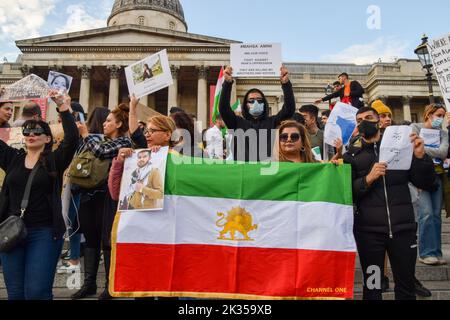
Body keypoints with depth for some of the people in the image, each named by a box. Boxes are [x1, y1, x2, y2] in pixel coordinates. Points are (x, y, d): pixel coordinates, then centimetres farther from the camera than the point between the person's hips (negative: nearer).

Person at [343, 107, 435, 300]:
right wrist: (368, 179, -19)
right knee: (372, 287, 6)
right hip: (369, 230, -1)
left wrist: (420, 156, -9)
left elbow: (426, 184, 6)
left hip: (403, 228, 2)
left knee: (406, 286, 11)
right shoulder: (352, 155, 5)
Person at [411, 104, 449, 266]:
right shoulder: (415, 128, 7)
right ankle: (427, 253, -9)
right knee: (426, 214, -14)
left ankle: (436, 253, 8)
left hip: (437, 176, 5)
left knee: (436, 215, 3)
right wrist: (435, 153, -6)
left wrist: (422, 147, -7)